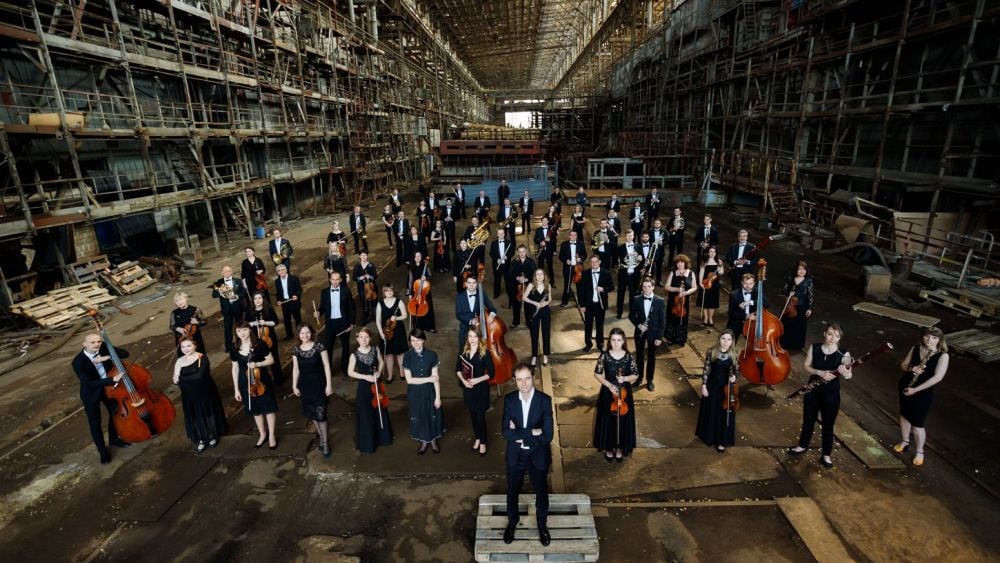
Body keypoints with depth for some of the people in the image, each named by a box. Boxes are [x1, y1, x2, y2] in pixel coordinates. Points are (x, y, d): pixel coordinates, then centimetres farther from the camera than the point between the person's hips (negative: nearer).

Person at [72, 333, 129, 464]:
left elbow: (125, 353, -16)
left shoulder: (104, 347, -18)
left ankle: (114, 439, 45)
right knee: (95, 423, 7)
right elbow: (89, 383, -32)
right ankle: (103, 450, 26)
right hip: (91, 393, -4)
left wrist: (107, 357, -31)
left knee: (115, 413, 20)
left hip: (108, 387, 4)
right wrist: (113, 379, -42)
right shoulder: (78, 362, -29)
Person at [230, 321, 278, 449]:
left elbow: (271, 360, -6)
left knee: (268, 408, 5)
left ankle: (272, 435, 22)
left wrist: (257, 364, -24)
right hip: (245, 383, 3)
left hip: (262, 380, -3)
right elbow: (235, 369, 3)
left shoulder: (259, 344, -14)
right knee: (255, 410, 16)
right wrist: (236, 389, 3)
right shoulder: (234, 348, -4)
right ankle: (263, 434, 35)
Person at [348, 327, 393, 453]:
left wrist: (379, 372, -11)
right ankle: (367, 443, 24)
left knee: (380, 411, 17)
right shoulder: (355, 355, -15)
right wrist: (365, 377, -19)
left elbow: (381, 362, 8)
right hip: (364, 387, -3)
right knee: (366, 415, 6)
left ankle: (382, 437, 39)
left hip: (377, 384, 3)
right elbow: (350, 372, -10)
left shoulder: (375, 350, -7)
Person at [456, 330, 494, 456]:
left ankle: (483, 442, 24)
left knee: (480, 416, 4)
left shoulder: (485, 353, -15)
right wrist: (463, 380, -10)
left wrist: (478, 380, -23)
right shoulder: (464, 351, -3)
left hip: (481, 388, -4)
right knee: (473, 414, 17)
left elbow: (491, 373, -12)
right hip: (468, 388, 4)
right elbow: (458, 368, 7)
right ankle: (477, 438, 38)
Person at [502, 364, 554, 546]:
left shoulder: (545, 400, -19)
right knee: (512, 492, 22)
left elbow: (547, 436, -23)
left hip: (538, 456, -1)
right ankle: (512, 521, 51)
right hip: (515, 456, 1)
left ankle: (542, 525, 48)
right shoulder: (509, 399, -14)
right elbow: (506, 433, -20)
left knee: (541, 493, 21)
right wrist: (532, 432, -26)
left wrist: (519, 434, -21)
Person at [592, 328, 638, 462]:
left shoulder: (629, 357, -10)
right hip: (608, 393, 0)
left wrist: (625, 378, -20)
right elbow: (597, 374, -5)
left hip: (624, 393, 1)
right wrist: (609, 385, -17)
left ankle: (620, 449, 32)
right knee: (608, 421, 10)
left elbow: (636, 375, -1)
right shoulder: (604, 355, -12)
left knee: (622, 421, 11)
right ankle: (609, 449, 30)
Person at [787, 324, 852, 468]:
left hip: (831, 394, -2)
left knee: (828, 424, 11)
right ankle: (803, 446, 37)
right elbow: (807, 367, -3)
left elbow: (849, 375, -18)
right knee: (808, 420, 17)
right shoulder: (814, 348, -6)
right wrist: (820, 372, -22)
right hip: (813, 390, 2)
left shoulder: (843, 354, -12)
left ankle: (826, 455, 27)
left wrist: (845, 373, -41)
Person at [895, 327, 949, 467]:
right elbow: (903, 364, 6)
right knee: (904, 415, 20)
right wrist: (911, 368, -18)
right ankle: (905, 441, 41)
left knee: (917, 424, 1)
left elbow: (938, 377, -21)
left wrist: (915, 389, -22)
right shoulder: (915, 349, -4)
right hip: (905, 387, 4)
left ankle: (919, 452, 22)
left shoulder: (943, 356, -16)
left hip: (923, 393, -4)